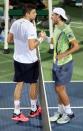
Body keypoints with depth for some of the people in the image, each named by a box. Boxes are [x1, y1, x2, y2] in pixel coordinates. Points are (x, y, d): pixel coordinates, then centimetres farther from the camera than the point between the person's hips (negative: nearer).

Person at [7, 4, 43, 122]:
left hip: (18, 59, 6)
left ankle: (16, 113, 12)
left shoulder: (15, 23, 0)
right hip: (30, 61, -6)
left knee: (19, 84, 11)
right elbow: (32, 47, -27)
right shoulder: (30, 27, -23)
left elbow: (9, 40, 10)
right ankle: (34, 110, 29)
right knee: (33, 84, 13)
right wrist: (40, 40, -12)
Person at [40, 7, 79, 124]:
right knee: (60, 88, 14)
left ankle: (69, 113, 13)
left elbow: (76, 46, -19)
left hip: (65, 64, -8)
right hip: (57, 63, 8)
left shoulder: (66, 30, -20)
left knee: (60, 89, -3)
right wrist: (46, 37, 12)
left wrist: (64, 54, -28)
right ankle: (60, 112, 25)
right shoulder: (56, 28, 6)